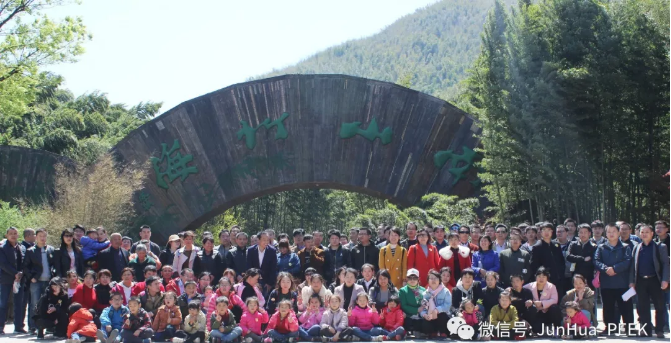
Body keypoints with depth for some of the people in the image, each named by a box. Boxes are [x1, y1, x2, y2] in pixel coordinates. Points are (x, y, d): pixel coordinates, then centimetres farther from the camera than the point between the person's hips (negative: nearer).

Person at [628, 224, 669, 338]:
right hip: (641, 281, 3)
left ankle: (659, 331, 6)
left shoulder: (660, 247, 3)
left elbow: (665, 264, -2)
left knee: (660, 306, -1)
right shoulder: (636, 248, 12)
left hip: (655, 280, -3)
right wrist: (631, 281, 4)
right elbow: (633, 265, 11)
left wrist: (665, 280, -11)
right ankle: (647, 331, 8)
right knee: (643, 307, 3)